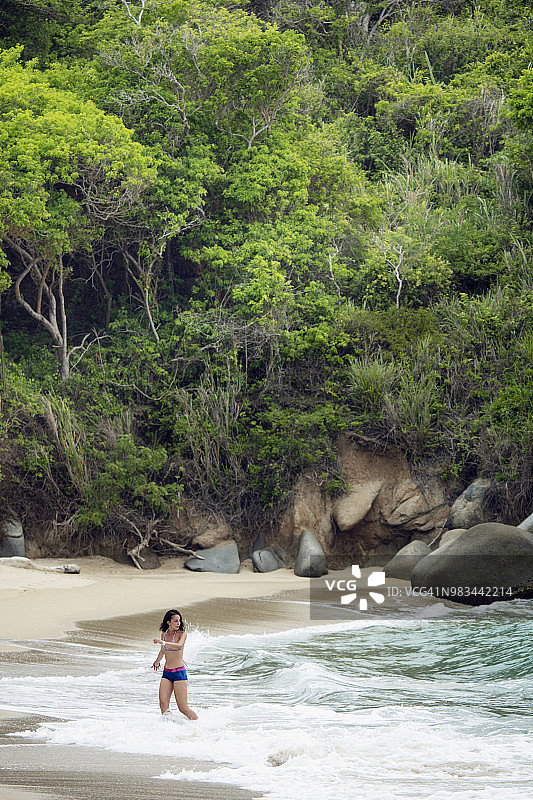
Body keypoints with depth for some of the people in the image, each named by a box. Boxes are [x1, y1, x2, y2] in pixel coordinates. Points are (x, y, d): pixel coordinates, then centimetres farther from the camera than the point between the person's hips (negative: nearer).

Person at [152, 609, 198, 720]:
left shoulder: (182, 634, -6)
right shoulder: (164, 633, 10)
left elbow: (179, 645, -28)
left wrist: (163, 642, -37)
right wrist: (157, 662, 43)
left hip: (179, 672, -5)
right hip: (166, 673, 5)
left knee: (183, 708, -7)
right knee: (163, 704, -10)